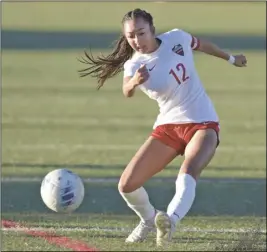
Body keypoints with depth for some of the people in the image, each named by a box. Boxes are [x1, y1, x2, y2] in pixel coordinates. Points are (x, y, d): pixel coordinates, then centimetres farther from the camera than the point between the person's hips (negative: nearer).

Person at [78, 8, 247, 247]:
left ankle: (170, 222, -56)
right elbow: (127, 91, -33)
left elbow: (202, 44, 17)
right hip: (168, 126, 2)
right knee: (127, 185, -5)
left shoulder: (177, 38, -6)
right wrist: (133, 83, -57)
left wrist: (231, 58, 34)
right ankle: (149, 219, 26)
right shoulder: (134, 65, -10)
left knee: (188, 171, -34)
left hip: (203, 123, -2)